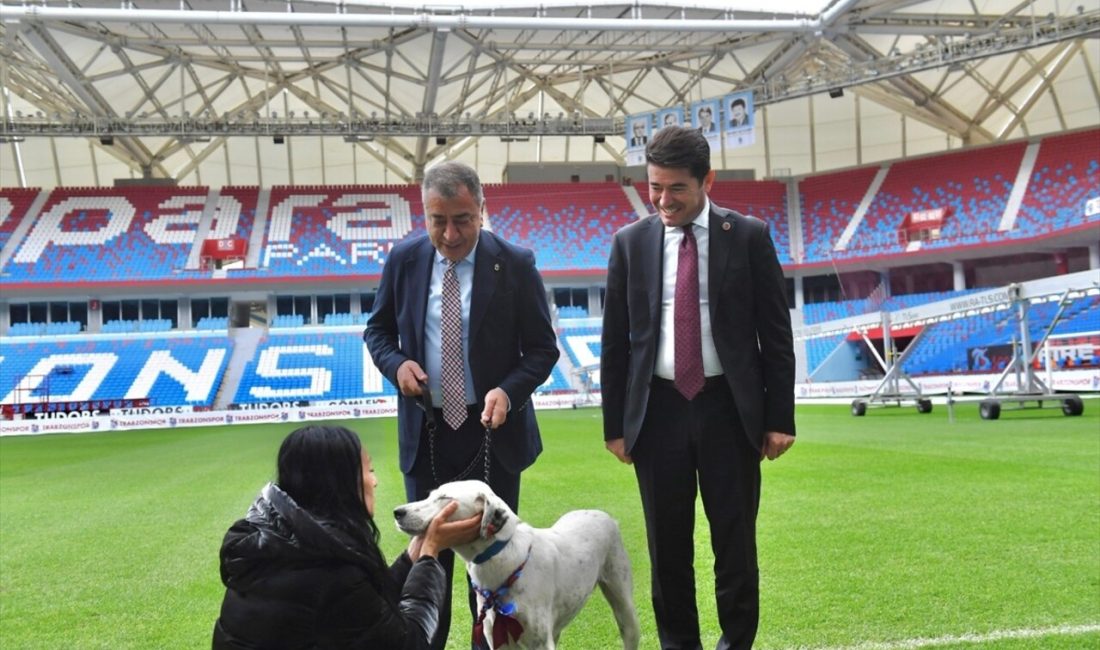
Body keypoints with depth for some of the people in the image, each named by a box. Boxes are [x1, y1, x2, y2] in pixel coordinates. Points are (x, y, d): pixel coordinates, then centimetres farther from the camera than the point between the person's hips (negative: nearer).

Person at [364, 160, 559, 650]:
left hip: (492, 430, -2)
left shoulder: (515, 264, -10)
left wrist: (508, 390, -23)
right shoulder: (403, 260, -3)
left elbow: (542, 348, -5)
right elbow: (378, 329, 10)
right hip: (426, 430, 2)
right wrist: (396, 363, -12)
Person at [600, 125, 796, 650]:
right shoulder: (631, 242, 4)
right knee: (667, 543, 9)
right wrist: (615, 423, 4)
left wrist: (780, 417, -3)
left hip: (729, 408, -1)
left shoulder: (749, 237, 0)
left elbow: (776, 334, 1)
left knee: (735, 540, 6)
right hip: (658, 408, 2)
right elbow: (614, 341, 7)